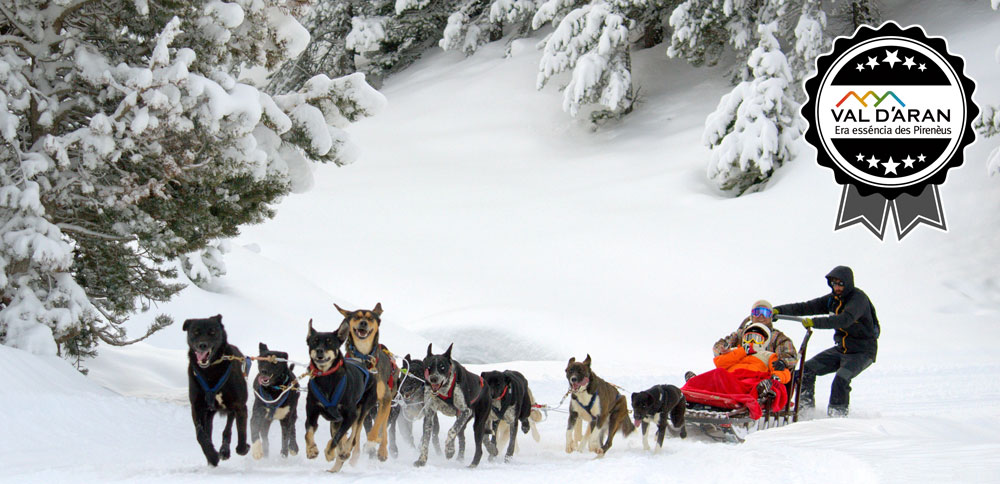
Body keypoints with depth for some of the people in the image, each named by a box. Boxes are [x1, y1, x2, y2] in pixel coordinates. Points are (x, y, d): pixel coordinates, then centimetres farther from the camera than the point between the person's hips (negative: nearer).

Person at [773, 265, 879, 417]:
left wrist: (815, 323, -44)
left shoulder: (858, 298, -20)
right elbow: (806, 307, -2)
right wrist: (779, 310, -15)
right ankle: (806, 406, 9)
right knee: (807, 370, -2)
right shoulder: (833, 299, 3)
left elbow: (845, 319, -37)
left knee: (841, 378, -30)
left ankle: (837, 414, -20)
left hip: (862, 352, -7)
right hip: (841, 349, 8)